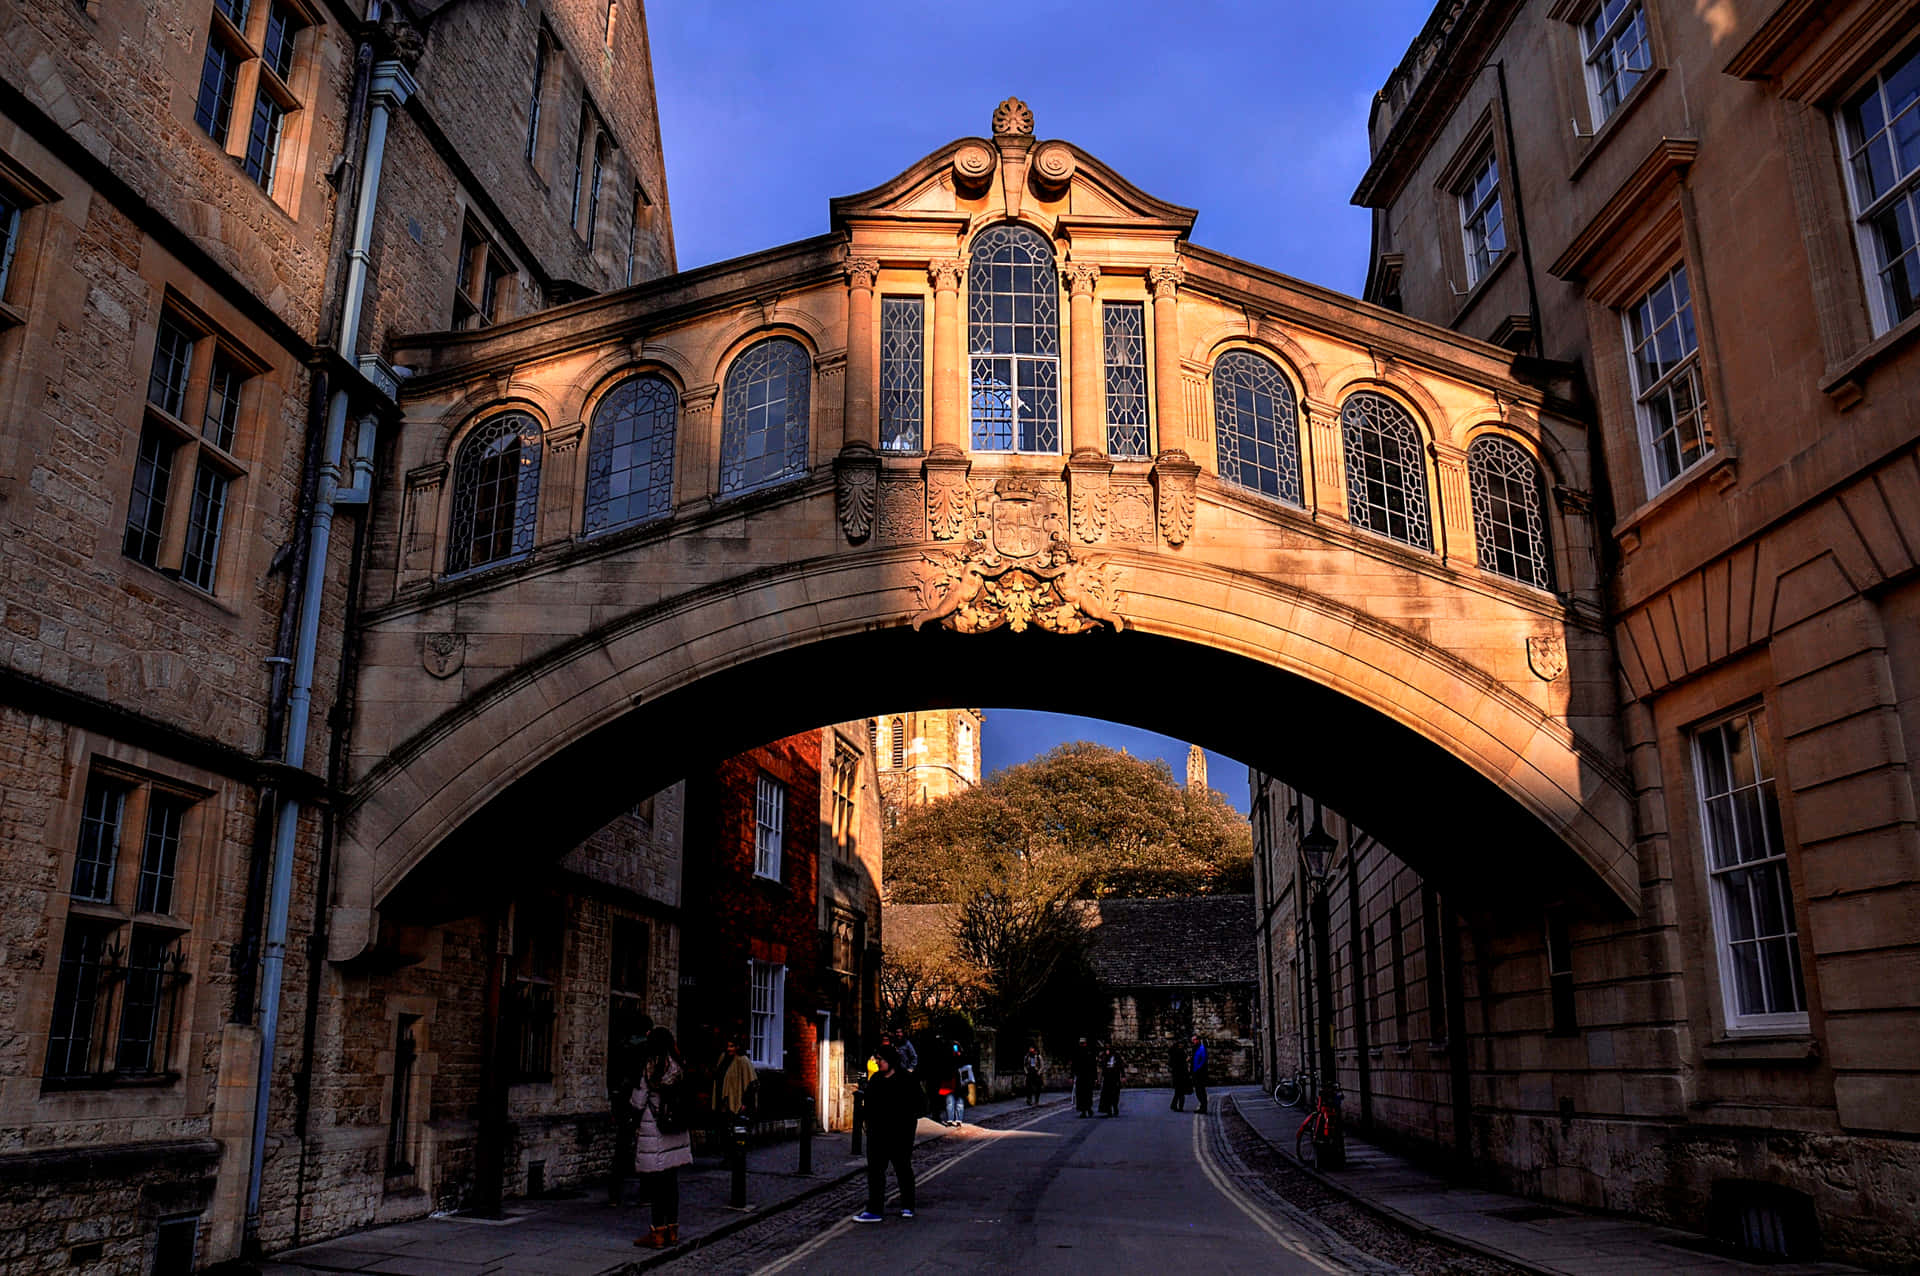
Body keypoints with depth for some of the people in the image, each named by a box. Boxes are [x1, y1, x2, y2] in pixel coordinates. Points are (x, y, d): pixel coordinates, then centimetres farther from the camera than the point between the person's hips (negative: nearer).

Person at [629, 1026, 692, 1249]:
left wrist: (628, 1099, 11)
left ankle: (658, 1233, 1)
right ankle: (672, 1230, 16)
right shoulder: (678, 1066, 7)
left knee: (656, 1183, -2)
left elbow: (638, 1102, -8)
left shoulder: (650, 1066, -11)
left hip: (652, 1128, -6)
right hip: (675, 1131, 6)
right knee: (672, 1181, 11)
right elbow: (682, 1100, 10)